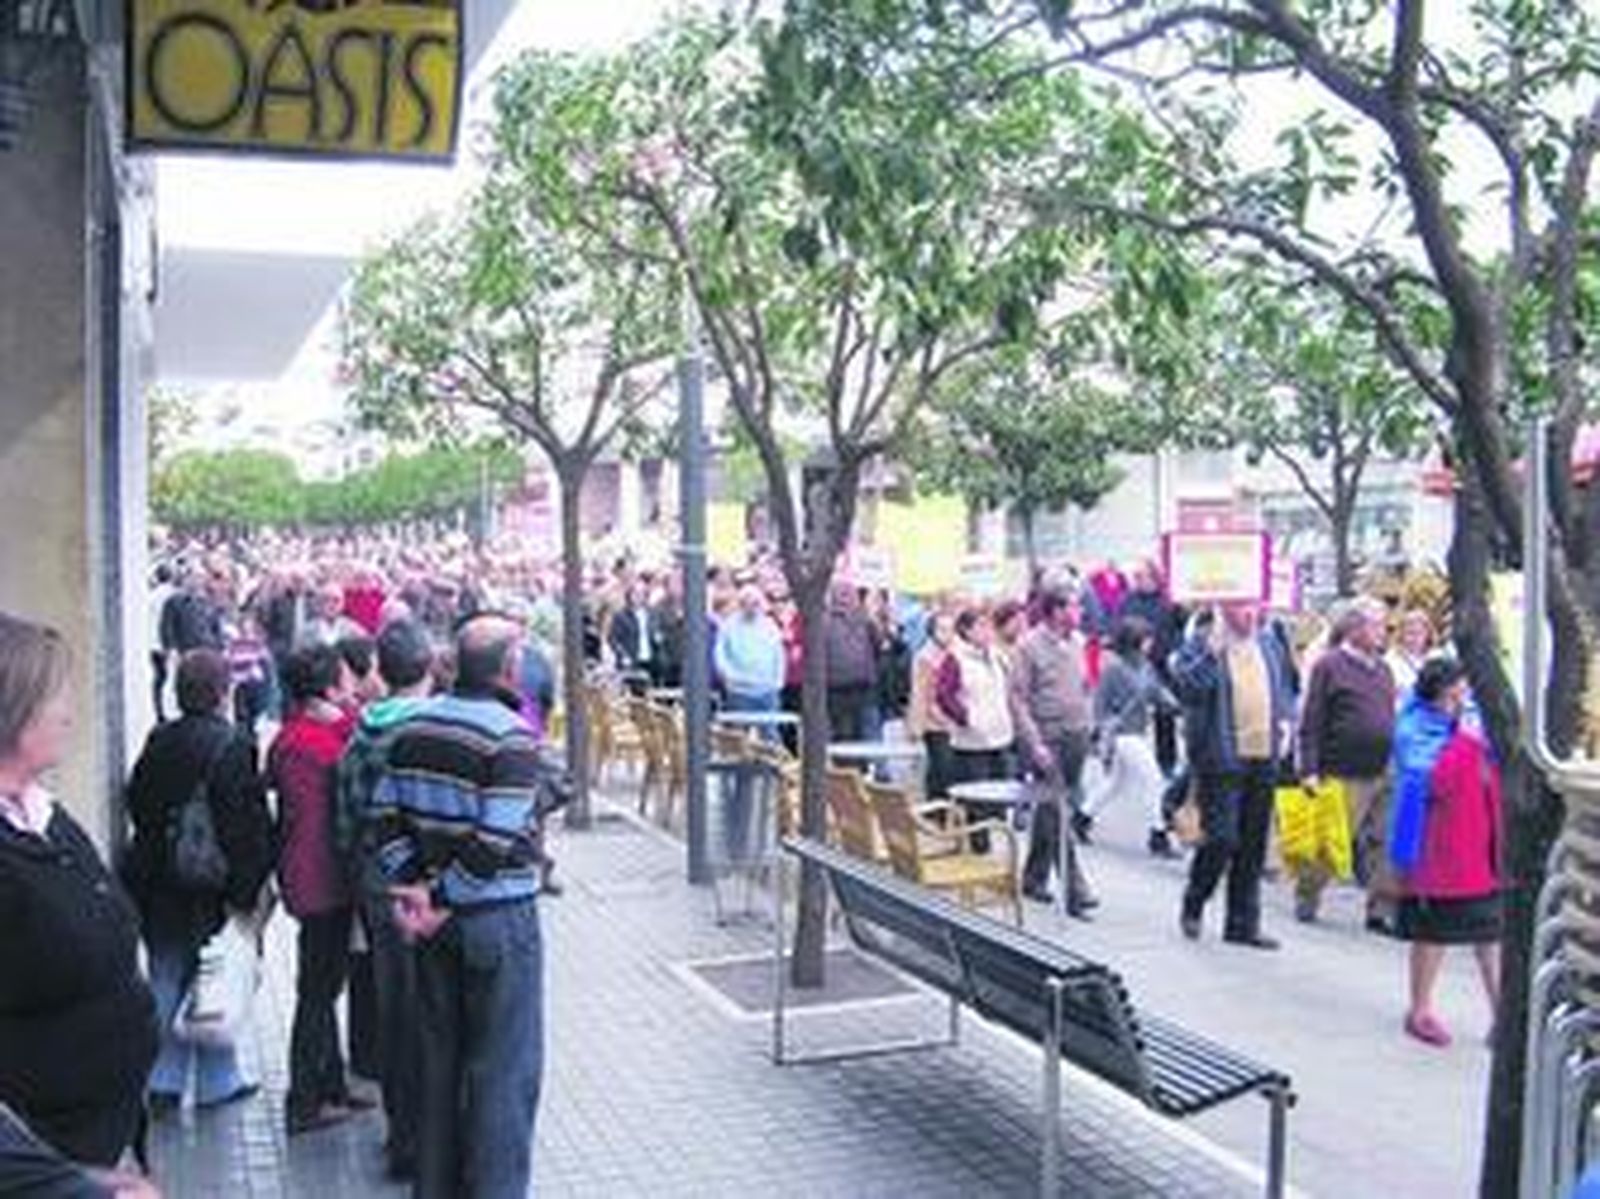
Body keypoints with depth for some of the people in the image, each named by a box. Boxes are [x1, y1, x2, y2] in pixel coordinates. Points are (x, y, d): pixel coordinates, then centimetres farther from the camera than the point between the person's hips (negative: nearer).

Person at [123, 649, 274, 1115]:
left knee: (167, 980, 14)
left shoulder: (159, 742, 1)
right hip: (211, 887, -5)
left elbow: (137, 805, 7)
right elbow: (249, 821, -18)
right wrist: (248, 888, -12)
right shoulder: (232, 745, -16)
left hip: (158, 888, 5)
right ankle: (217, 1080, 19)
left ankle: (164, 1081, 18)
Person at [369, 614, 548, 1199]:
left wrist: (407, 884, -1)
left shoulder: (415, 728, 5)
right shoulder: (511, 738, -17)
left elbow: (384, 814, 2)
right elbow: (497, 840, -23)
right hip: (498, 916, -7)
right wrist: (446, 900, -13)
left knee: (439, 1056, 19)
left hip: (433, 917, 7)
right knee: (504, 1068, 4)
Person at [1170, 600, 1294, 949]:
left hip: (1263, 758, 6)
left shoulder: (1270, 645, 14)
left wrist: (1285, 719, 6)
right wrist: (1212, 653, -25)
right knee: (1221, 839, -9)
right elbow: (1185, 687, -17)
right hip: (1220, 759, -6)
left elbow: (1284, 690, 24)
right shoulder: (1200, 643, -4)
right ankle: (1193, 906, 16)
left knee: (1253, 845, 9)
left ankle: (1243, 923, 18)